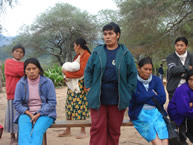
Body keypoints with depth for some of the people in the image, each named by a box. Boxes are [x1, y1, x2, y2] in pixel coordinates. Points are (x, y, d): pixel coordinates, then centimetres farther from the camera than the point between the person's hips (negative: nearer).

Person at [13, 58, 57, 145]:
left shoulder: (48, 82, 0)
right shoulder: (20, 84, 5)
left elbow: (52, 102, -2)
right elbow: (17, 103, 4)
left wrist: (38, 115, -12)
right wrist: (30, 114, -11)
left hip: (44, 113, -1)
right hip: (26, 113, 1)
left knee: (37, 131, -31)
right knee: (23, 131, -30)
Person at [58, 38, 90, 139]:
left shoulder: (86, 56, -13)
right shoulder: (78, 55, 16)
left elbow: (81, 72, -20)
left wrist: (67, 73, -13)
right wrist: (67, 71, 1)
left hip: (81, 86, -9)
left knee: (80, 107, -2)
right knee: (69, 107, 10)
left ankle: (83, 131, 10)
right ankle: (68, 130, 19)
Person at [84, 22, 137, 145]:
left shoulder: (125, 53, 2)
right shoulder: (97, 52, 5)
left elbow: (132, 74, 4)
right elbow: (88, 71, 9)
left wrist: (128, 92, -1)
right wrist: (89, 88, 0)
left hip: (117, 99, 0)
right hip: (98, 98, 0)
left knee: (114, 129, 8)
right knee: (97, 128, -1)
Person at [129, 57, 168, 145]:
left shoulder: (156, 80, 14)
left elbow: (162, 99, 2)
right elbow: (137, 98, -12)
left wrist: (145, 97, -1)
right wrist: (153, 93, 2)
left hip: (155, 111, 3)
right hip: (139, 113, -3)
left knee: (162, 128, -27)